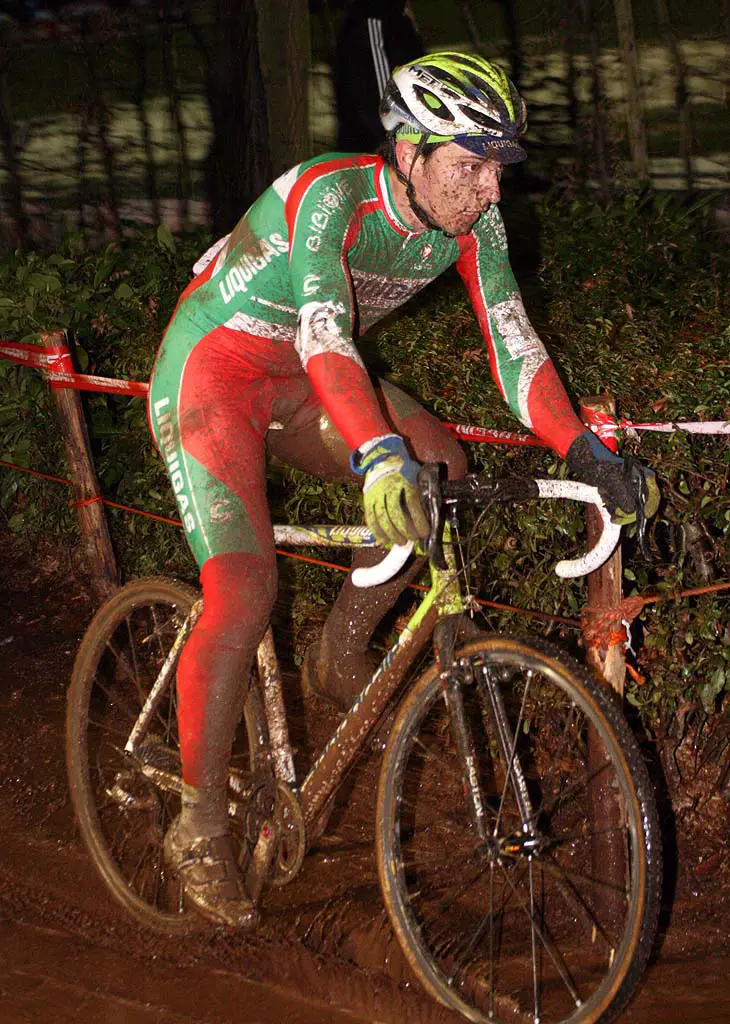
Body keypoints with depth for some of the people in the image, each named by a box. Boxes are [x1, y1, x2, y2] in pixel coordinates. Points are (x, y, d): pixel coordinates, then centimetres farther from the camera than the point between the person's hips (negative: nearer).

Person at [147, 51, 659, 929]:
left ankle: (342, 655, 6)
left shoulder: (471, 222, -11)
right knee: (243, 595, -18)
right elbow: (324, 335, -45)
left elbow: (512, 343, -11)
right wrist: (381, 459, -59)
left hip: (296, 383, 7)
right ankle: (199, 830, -7)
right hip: (211, 366, -7)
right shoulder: (331, 196, -31)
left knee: (439, 466, -14)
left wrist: (587, 456, -23)